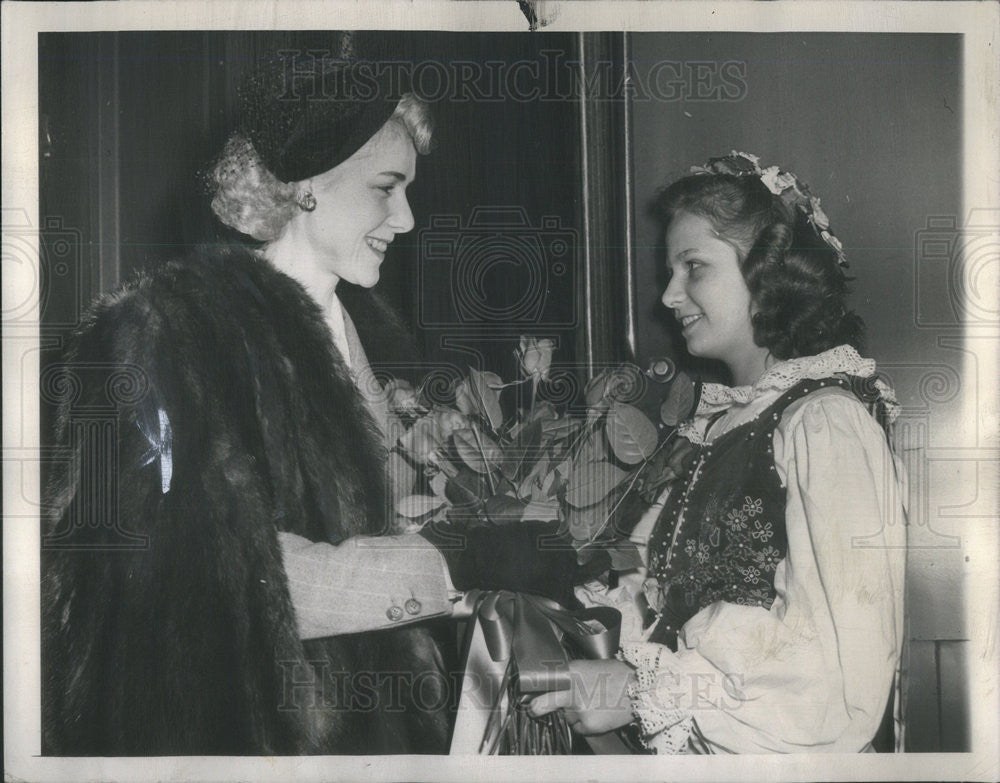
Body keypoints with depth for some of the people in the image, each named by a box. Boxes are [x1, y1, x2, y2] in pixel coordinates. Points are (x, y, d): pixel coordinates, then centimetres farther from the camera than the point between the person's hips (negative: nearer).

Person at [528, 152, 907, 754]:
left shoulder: (823, 420, -11)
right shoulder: (723, 422, 13)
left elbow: (838, 675, -18)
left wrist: (639, 689, -14)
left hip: (777, 760, -6)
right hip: (687, 754, 7)